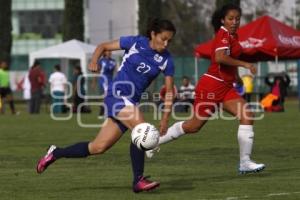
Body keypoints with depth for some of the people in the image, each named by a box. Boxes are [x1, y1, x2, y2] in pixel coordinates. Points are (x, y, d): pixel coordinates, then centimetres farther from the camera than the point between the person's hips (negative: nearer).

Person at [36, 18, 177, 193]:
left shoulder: (166, 60, -1)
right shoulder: (135, 42, -7)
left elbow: (169, 90, 1)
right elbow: (103, 46, 5)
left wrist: (165, 118, -10)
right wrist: (94, 61, -15)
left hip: (131, 103, 5)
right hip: (117, 95, -5)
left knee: (98, 147, 3)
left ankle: (55, 153, 23)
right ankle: (138, 180, -23)